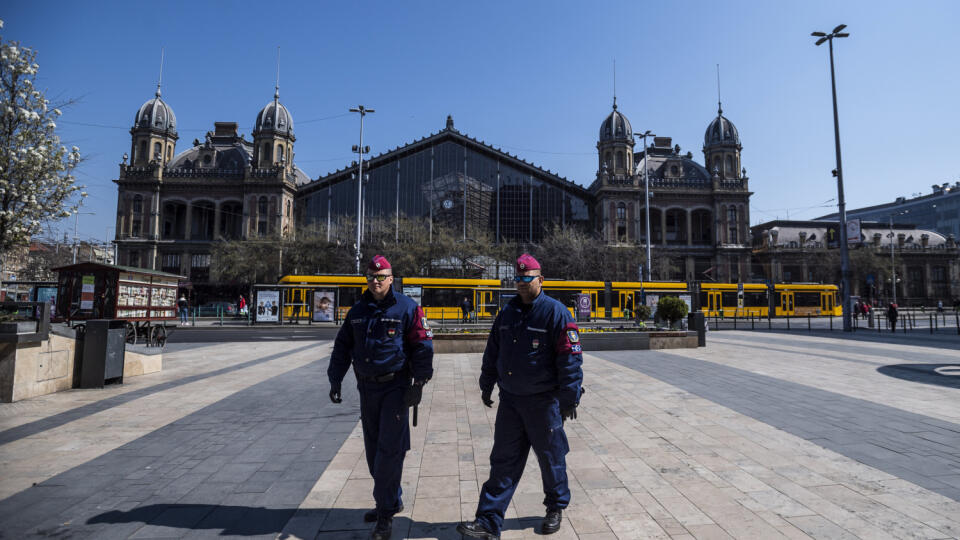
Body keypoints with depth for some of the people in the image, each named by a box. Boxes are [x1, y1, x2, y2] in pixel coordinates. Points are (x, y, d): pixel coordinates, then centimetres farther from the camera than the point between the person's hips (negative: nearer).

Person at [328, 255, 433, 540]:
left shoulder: (406, 308, -7)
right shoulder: (357, 311, 9)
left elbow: (423, 347, -7)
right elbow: (342, 346, 16)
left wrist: (418, 383, -12)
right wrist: (335, 380, 11)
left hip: (395, 387, -6)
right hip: (367, 388, 6)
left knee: (389, 450, -4)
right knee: (373, 449, 14)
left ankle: (385, 513, 9)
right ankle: (392, 501, 32)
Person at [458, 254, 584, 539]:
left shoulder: (555, 312, -12)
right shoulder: (507, 312, 7)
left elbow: (570, 357, -13)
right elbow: (492, 352, 15)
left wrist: (570, 398, -13)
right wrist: (486, 385, 18)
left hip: (543, 401, -5)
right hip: (509, 398, 5)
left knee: (550, 458, 14)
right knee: (503, 461, 9)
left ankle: (556, 509, 37)